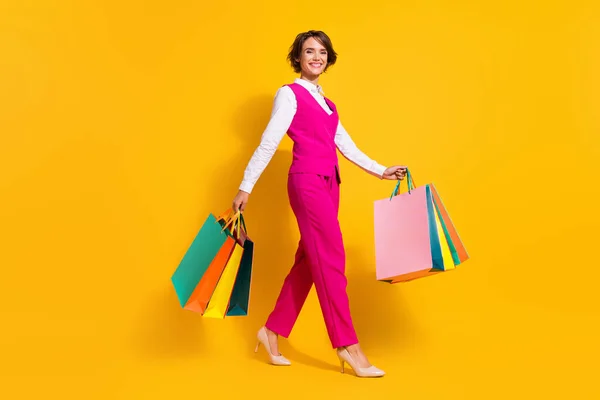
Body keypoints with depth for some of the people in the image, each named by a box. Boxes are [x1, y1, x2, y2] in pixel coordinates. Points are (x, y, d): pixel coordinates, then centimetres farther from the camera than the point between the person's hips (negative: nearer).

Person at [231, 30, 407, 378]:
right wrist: (245, 188, -10)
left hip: (329, 184, 8)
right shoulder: (289, 94, -1)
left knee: (310, 262, 8)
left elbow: (345, 144, 20)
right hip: (307, 182, -8)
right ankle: (347, 345, -3)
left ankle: (272, 331, 19)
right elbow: (268, 143, -7)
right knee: (330, 260, -9)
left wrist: (380, 171, 19)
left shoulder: (326, 102, 21)